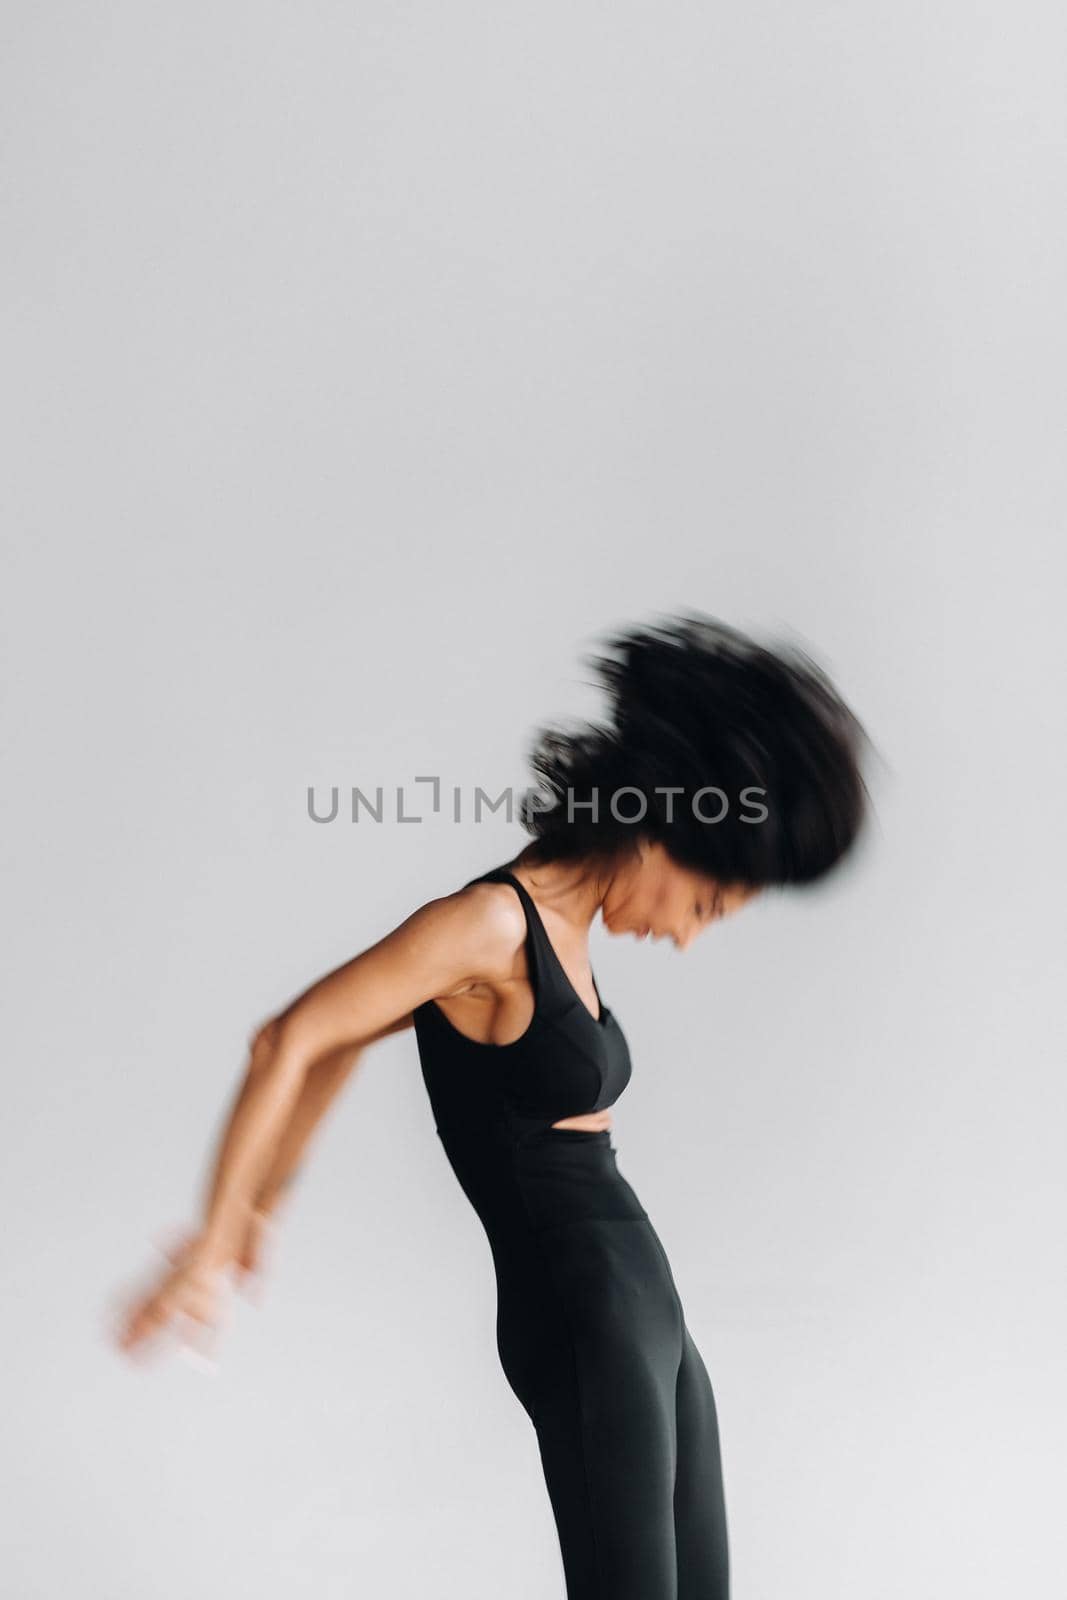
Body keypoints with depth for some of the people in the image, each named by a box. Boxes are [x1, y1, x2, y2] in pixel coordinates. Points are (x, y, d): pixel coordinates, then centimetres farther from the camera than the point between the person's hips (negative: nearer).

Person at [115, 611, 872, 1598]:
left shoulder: (558, 932, 11)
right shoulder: (491, 921, -15)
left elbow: (339, 1048, 19)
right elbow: (291, 1042, -17)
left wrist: (261, 1206, 18)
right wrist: (211, 1243, -13)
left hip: (646, 1308, 9)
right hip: (580, 1316, -9)